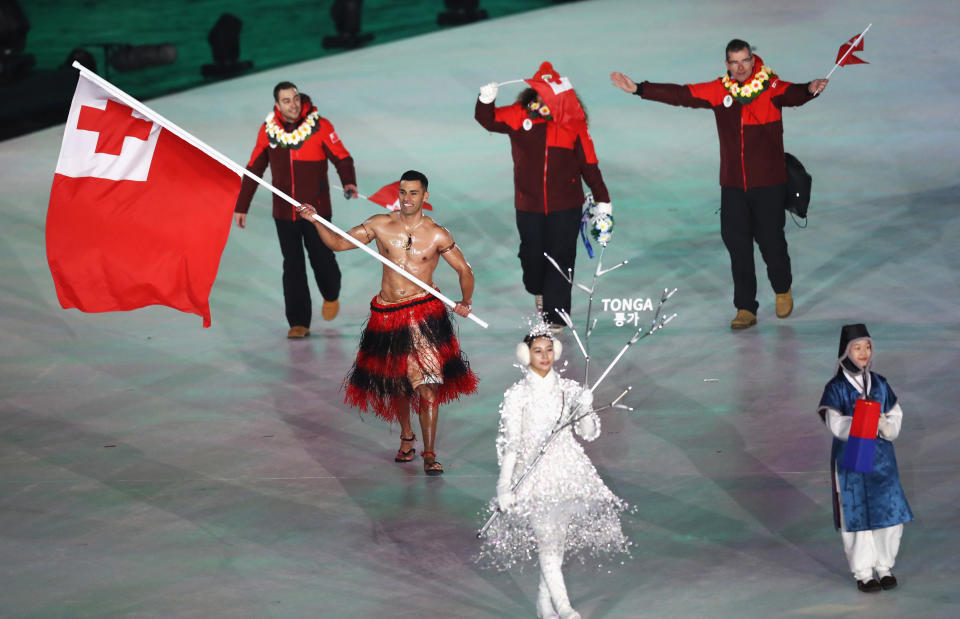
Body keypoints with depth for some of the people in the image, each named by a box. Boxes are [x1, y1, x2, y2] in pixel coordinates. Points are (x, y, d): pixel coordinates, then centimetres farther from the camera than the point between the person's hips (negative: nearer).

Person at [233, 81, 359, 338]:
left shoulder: (320, 126, -8)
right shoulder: (268, 131, 0)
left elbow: (342, 158, -4)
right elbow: (254, 169, 9)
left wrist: (349, 182, -24)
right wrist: (241, 206, 11)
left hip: (316, 209, -2)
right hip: (284, 212, 2)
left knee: (321, 257, 4)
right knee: (292, 267, 1)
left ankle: (331, 295, 37)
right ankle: (299, 323, 7)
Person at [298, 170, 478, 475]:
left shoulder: (437, 235, -3)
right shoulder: (381, 225, 1)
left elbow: (464, 270, 5)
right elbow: (338, 242, 6)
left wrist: (465, 301, -10)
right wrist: (316, 221, -9)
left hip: (424, 312, -3)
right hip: (386, 313, 3)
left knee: (427, 385, -11)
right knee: (397, 383, 13)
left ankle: (429, 454, -4)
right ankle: (406, 437, 38)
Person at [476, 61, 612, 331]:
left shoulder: (574, 125, -5)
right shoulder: (519, 116, -4)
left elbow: (588, 164, 0)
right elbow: (489, 120, -11)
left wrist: (602, 199, 3)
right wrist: (486, 101, -33)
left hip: (565, 206, -2)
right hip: (529, 205, 2)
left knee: (560, 257, 0)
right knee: (532, 254, 12)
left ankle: (555, 314, 10)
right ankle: (539, 291, 44)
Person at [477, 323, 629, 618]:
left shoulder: (569, 389, 8)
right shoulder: (517, 394, -1)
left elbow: (589, 433, 7)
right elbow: (509, 442, -2)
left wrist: (585, 410, -14)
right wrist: (504, 486, -8)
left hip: (567, 468, 3)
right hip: (533, 471, -3)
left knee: (557, 539, 3)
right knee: (547, 539, -13)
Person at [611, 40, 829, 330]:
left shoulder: (771, 87, -8)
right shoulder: (719, 91, 4)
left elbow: (791, 94, -28)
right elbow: (680, 95, 6)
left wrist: (810, 89, -52)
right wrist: (638, 89, 2)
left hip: (768, 183, -3)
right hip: (733, 185, 3)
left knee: (770, 239, 2)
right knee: (737, 244, 3)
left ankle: (783, 290, 31)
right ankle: (746, 309, 13)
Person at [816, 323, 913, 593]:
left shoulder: (879, 384, 7)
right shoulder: (836, 388, -5)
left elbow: (896, 414, 9)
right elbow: (836, 424, -13)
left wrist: (886, 426, -13)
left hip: (881, 457, 4)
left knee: (889, 511, 1)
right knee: (856, 515, 1)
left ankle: (885, 567, 19)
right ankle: (863, 572, 13)